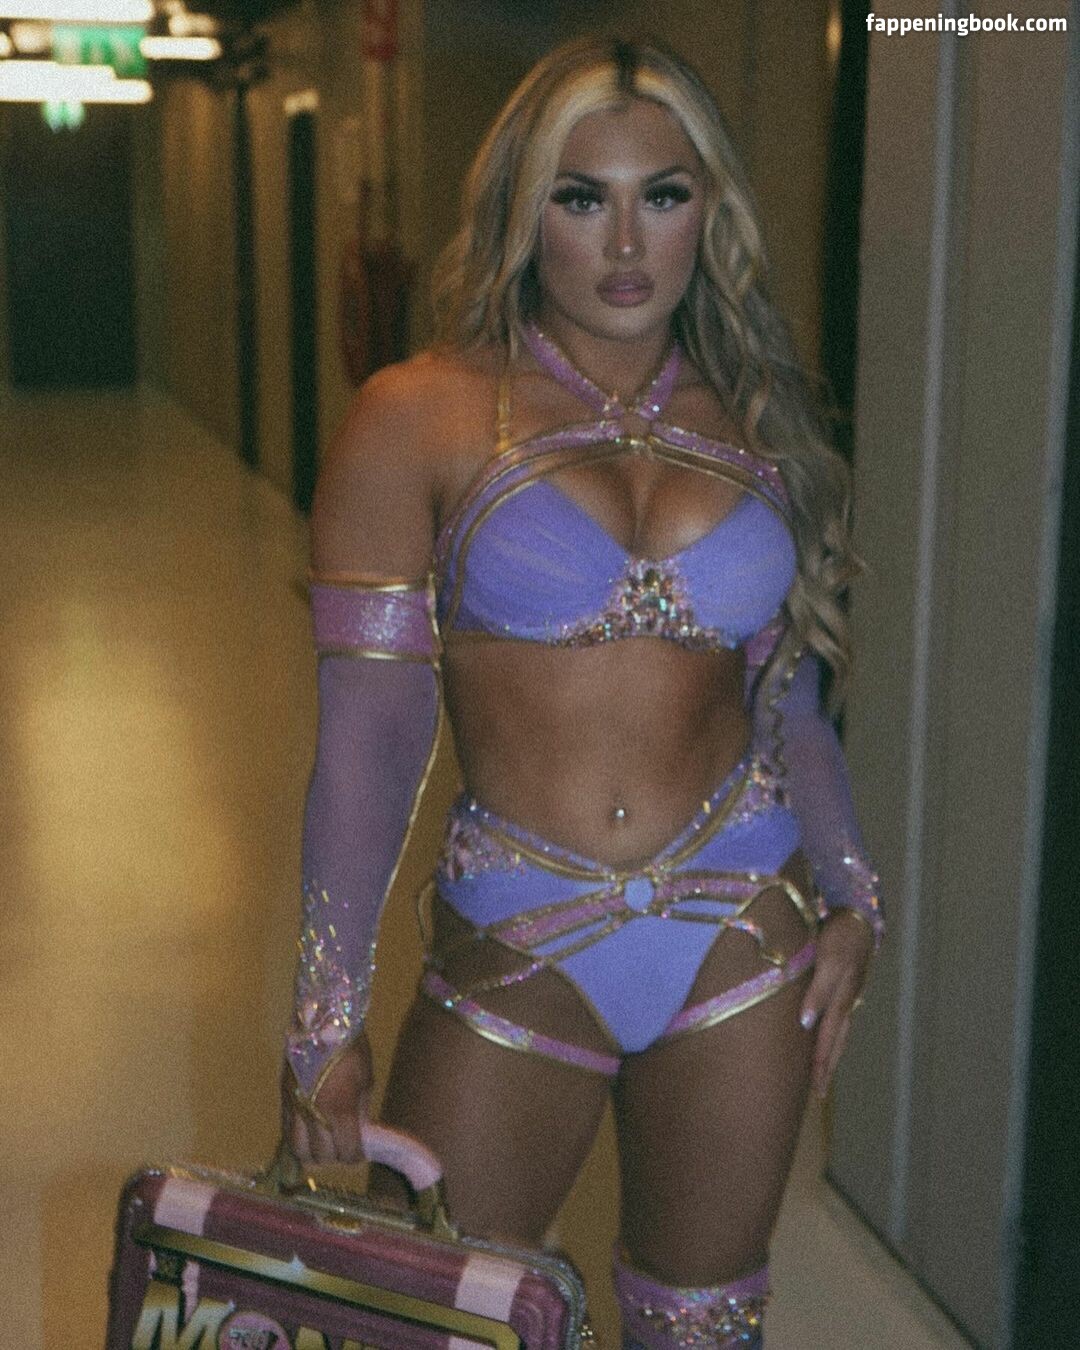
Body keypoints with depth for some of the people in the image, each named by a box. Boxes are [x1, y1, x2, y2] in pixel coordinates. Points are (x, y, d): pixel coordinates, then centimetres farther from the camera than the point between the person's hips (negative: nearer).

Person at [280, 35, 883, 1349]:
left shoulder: (752, 423, 6)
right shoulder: (420, 421, -6)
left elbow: (788, 699, 11)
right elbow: (368, 732, -8)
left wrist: (848, 891, -3)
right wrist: (327, 1021, -8)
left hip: (742, 939, 3)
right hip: (513, 953, -2)